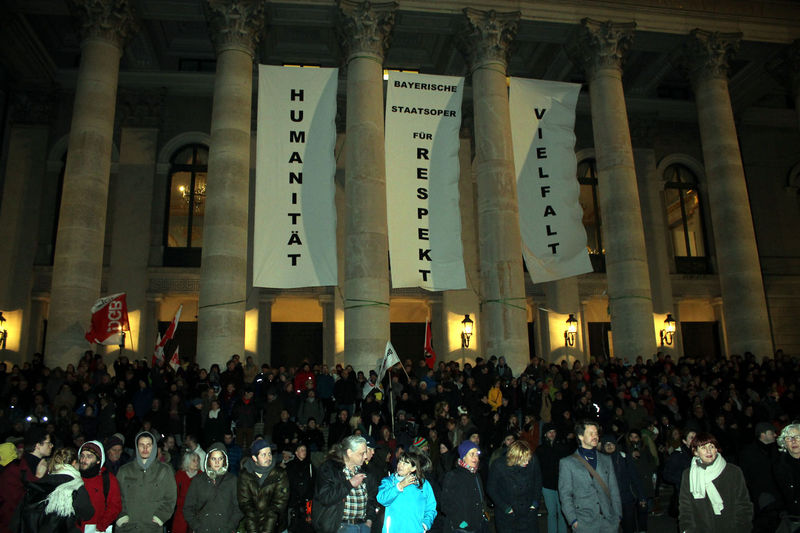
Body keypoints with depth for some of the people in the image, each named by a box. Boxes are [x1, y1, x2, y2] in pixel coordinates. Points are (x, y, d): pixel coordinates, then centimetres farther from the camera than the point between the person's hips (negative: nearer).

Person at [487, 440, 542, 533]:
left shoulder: (533, 461, -16)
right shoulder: (498, 466, -21)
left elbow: (538, 481, 5)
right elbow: (491, 489, -7)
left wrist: (536, 501, 2)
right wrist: (505, 507, -9)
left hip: (528, 511, 2)